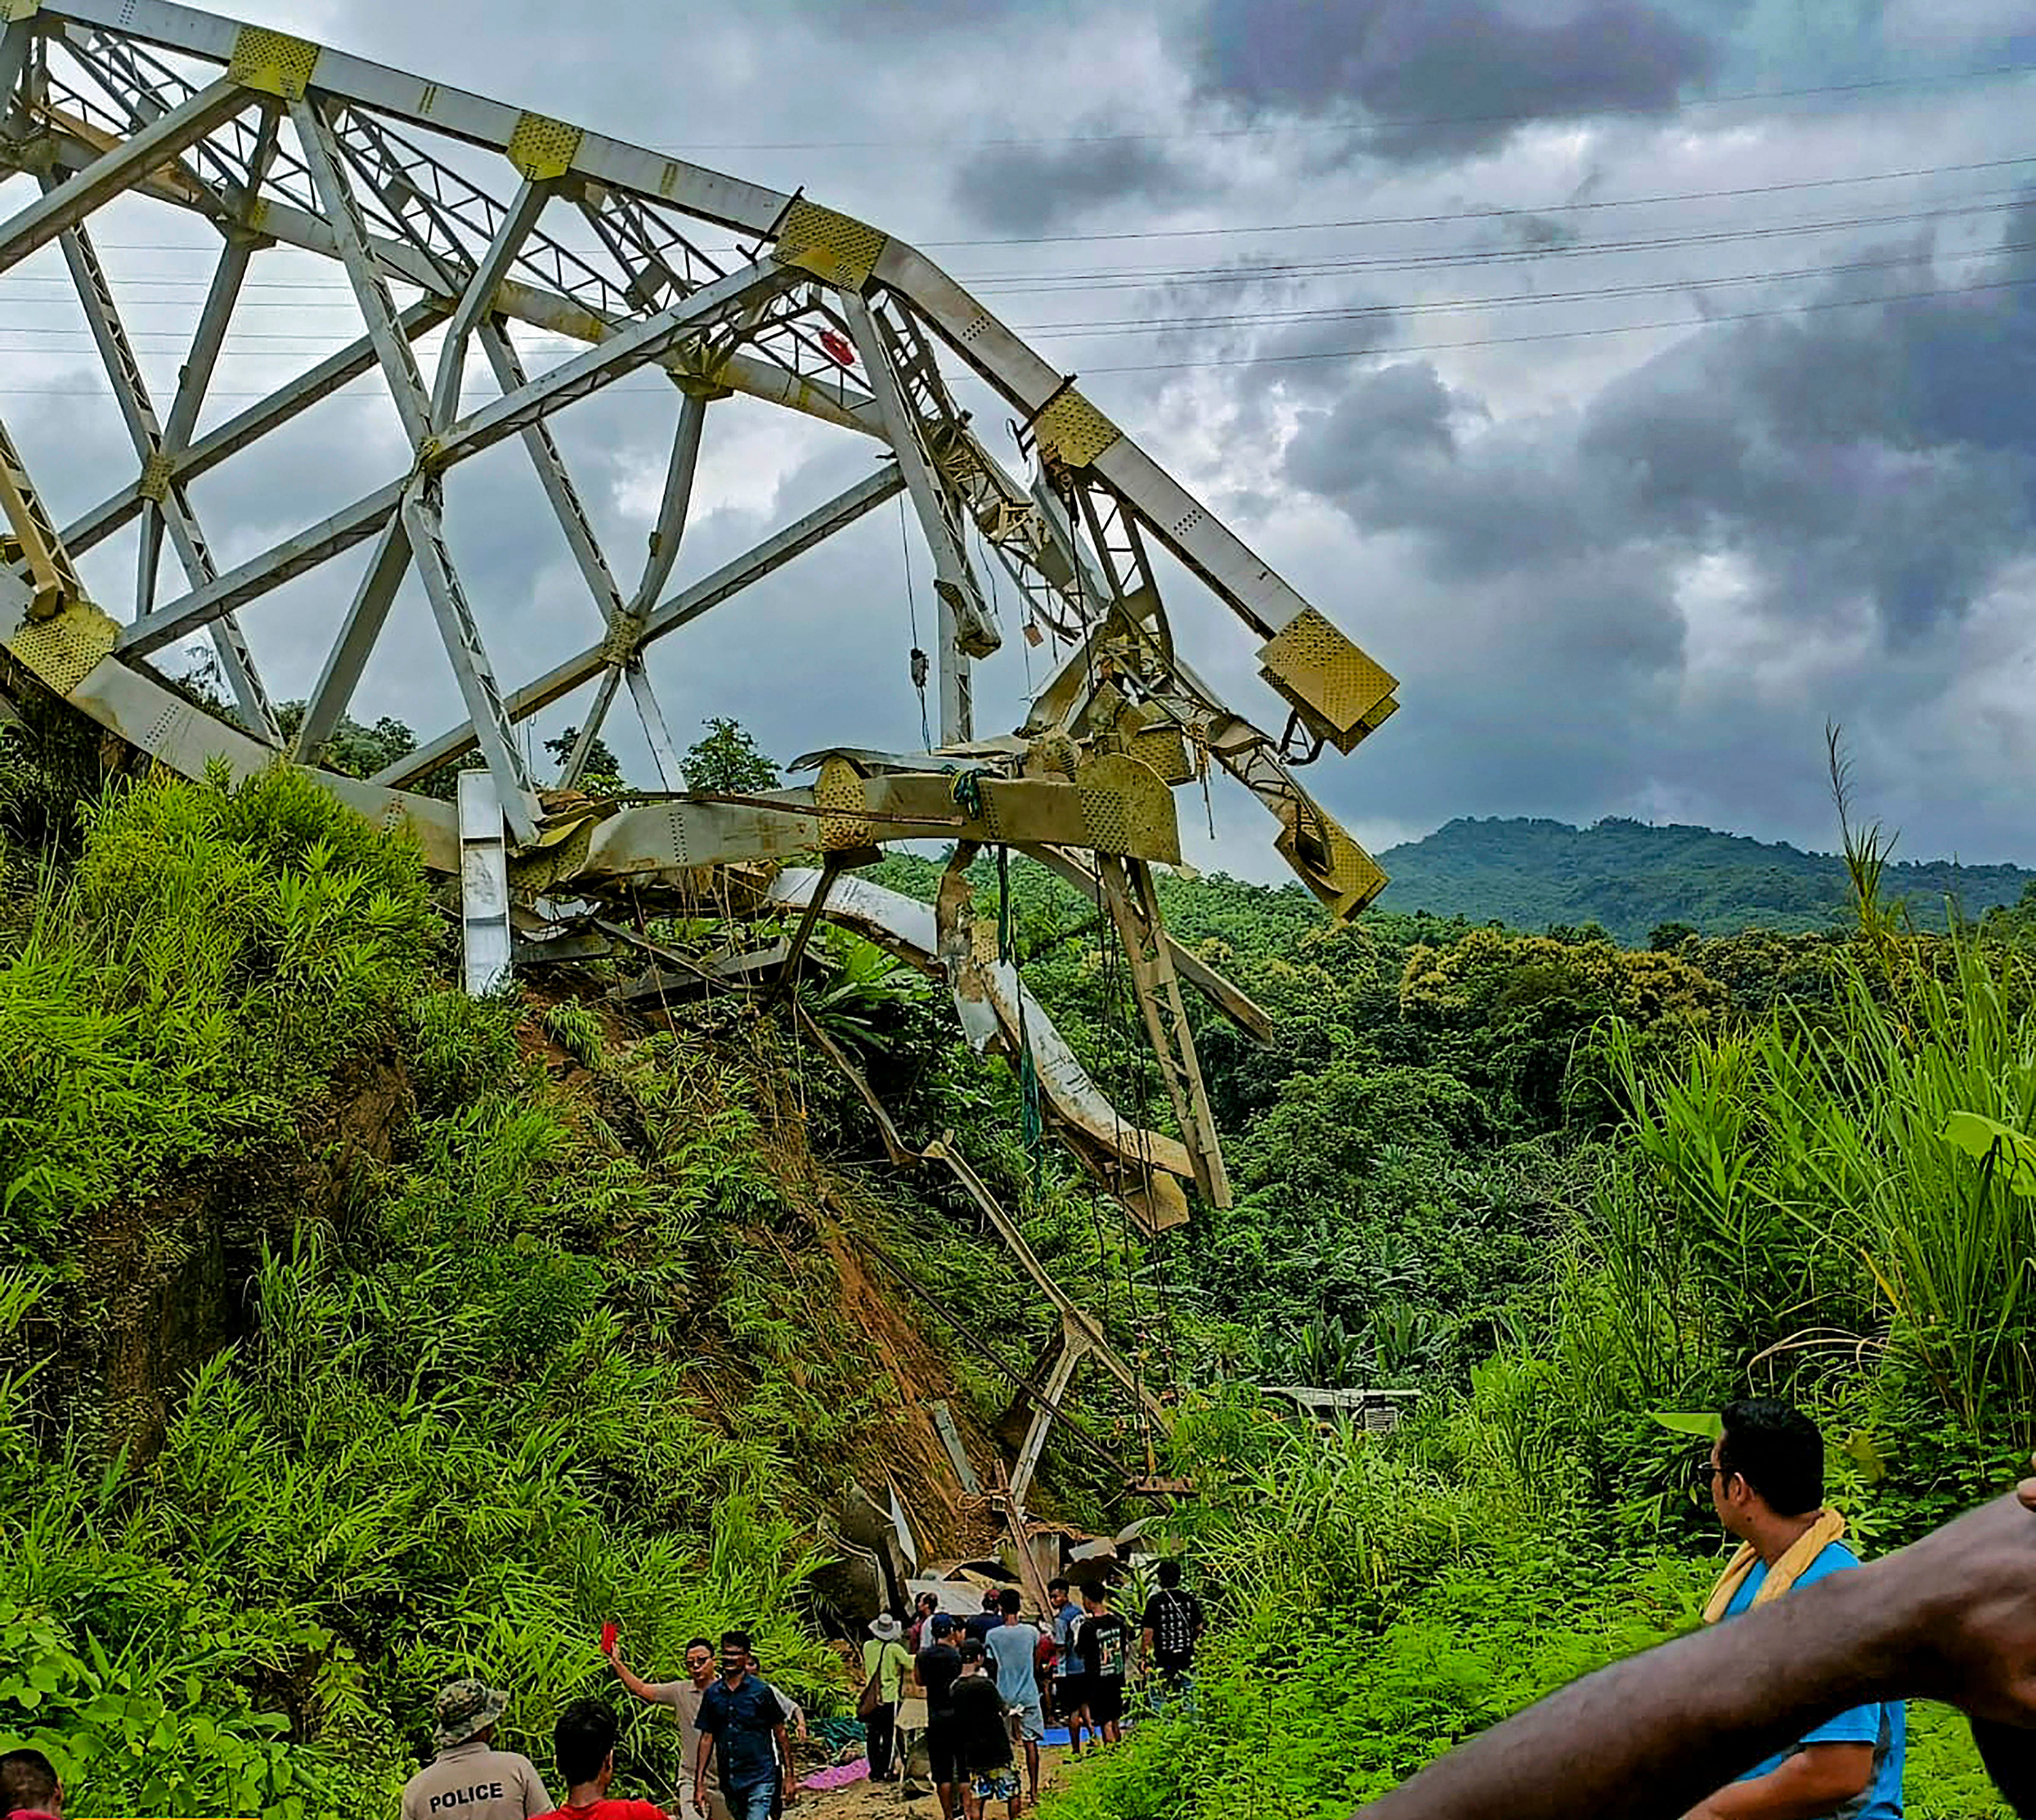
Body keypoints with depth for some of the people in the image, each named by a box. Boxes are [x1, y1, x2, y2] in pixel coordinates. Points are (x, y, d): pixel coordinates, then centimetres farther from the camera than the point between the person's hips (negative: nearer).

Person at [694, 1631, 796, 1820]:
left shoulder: (762, 1691, -4)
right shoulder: (712, 1694, 6)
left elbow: (780, 1735, 0)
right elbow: (707, 1738, 10)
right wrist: (699, 1783, 6)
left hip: (760, 1778, -5)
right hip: (729, 1782, 5)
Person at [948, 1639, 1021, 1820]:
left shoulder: (955, 1688, 2)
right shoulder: (984, 1684, -17)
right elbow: (1004, 1711, -7)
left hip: (972, 1751, 6)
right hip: (996, 1749, -6)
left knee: (977, 1800, 10)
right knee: (1012, 1793, 8)